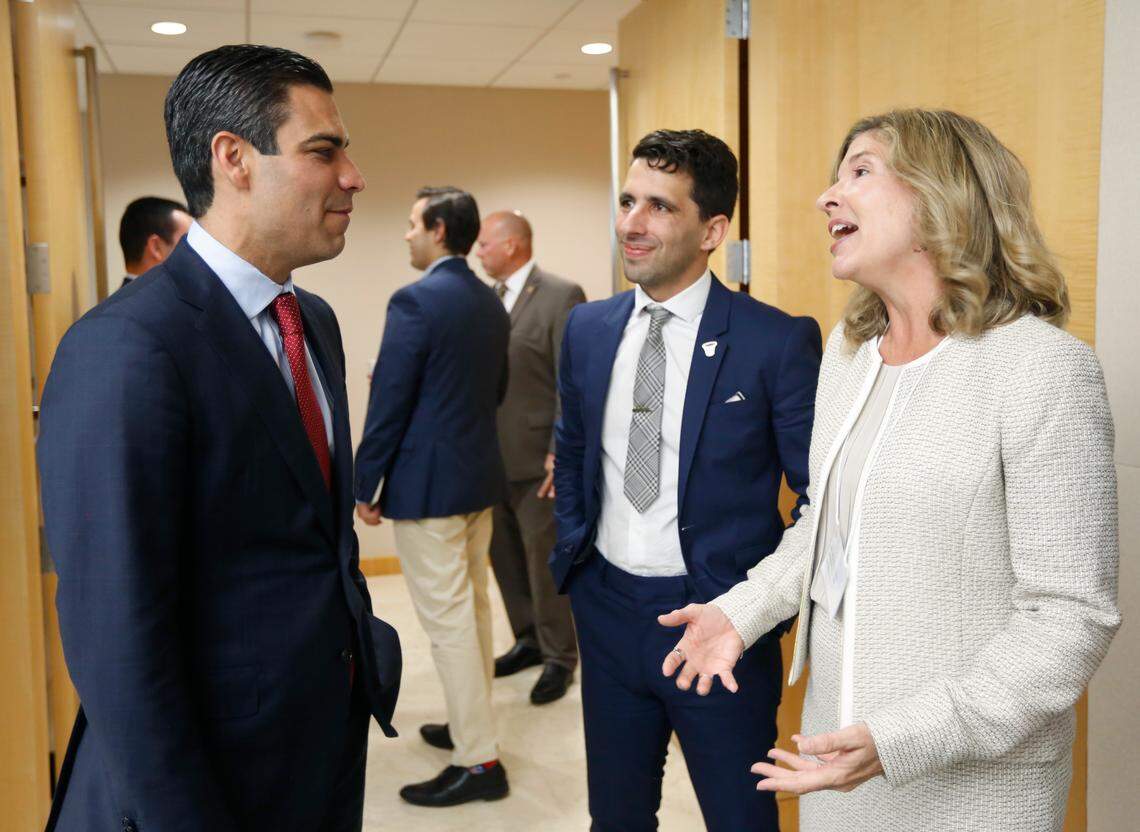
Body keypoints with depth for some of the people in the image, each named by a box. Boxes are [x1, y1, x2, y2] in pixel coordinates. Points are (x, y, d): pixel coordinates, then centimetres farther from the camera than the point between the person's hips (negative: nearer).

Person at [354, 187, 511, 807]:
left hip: (428, 483, -9)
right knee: (473, 609, 18)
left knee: (447, 621, -2)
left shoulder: (414, 300, -16)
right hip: (479, 476, 9)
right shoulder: (492, 303, 9)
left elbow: (389, 403, -16)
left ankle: (479, 762, 6)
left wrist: (366, 487, -8)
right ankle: (471, 725, 33)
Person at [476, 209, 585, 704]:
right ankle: (528, 639, 33)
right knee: (505, 556, 15)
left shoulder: (562, 296, -10)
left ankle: (559, 657, 20)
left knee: (545, 560, 4)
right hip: (492, 457, 7)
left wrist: (560, 454, -18)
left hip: (537, 458, -7)